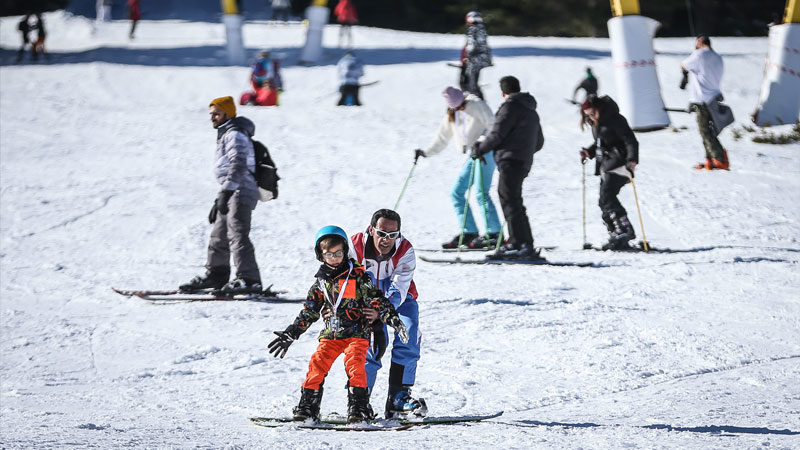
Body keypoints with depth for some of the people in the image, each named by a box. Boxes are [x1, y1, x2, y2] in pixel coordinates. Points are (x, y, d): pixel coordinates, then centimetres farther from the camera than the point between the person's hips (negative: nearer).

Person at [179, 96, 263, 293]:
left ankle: (249, 279, -23)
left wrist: (226, 192, -31)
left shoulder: (235, 134, -9)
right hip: (231, 194, 11)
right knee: (219, 236, 17)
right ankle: (215, 275, 28)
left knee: (237, 235, -18)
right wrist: (218, 202, 29)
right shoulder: (226, 135, 25)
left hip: (241, 192, -11)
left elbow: (238, 165, -22)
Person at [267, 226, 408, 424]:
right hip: (331, 333, 4)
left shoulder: (357, 275, -1)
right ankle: (307, 406, -4)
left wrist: (392, 318, -15)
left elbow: (376, 299, -2)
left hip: (357, 332, -4)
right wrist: (290, 334, 17)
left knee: (354, 364, -22)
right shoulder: (321, 281, 11)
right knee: (317, 364, -11)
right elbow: (309, 311, 19)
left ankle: (359, 408, -18)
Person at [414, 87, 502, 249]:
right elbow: (441, 138, 22)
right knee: (456, 192, 4)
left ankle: (494, 233, -18)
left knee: (480, 193, -17)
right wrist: (425, 152, 13)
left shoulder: (476, 105, -7)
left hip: (486, 151, -8)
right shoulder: (451, 116, 14)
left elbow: (492, 126, -12)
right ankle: (468, 232, 4)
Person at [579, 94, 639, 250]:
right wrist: (589, 152, 10)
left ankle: (625, 230, -20)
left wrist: (632, 160, -31)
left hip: (618, 164, -10)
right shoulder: (596, 123, 13)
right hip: (606, 166, 10)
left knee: (606, 199, -19)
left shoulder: (615, 120, -14)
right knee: (605, 202, 6)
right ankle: (616, 236, 10)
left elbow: (631, 141, -18)